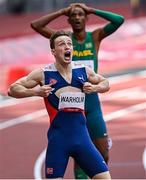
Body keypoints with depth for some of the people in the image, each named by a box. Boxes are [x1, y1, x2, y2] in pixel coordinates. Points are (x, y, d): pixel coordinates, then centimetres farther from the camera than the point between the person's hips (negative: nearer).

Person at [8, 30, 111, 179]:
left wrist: (95, 88, 3)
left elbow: (105, 83, 25)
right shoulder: (43, 74, -2)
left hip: (81, 137, 3)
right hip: (58, 139, -3)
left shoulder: (83, 71, 7)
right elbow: (12, 89, 3)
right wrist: (36, 91, -12)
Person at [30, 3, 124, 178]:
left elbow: (119, 20, -11)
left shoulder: (95, 36, 2)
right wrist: (61, 12, -7)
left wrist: (91, 10, -7)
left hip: (92, 100, 1)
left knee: (103, 155, 1)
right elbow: (35, 25, -9)